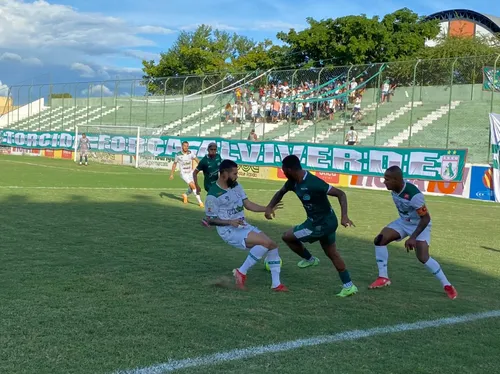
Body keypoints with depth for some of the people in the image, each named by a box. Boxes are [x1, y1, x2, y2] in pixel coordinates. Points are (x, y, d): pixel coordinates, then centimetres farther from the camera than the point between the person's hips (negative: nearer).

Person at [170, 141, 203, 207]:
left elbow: (197, 160, -16)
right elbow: (174, 164, 3)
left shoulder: (191, 153, -7)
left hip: (191, 173, 4)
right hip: (184, 174, -4)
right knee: (193, 186, -19)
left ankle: (185, 195, 42)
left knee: (191, 189, 9)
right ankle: (200, 201, -12)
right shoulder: (178, 155, -11)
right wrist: (172, 174, 7)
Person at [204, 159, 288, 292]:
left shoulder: (236, 186, 7)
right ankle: (241, 272, -13)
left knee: (273, 245, 2)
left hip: (244, 226, 8)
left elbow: (248, 204, 10)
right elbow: (210, 220, -11)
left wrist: (267, 209, -3)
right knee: (265, 242, -25)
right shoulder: (213, 195, -16)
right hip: (229, 231, -8)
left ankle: (276, 284, 9)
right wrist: (230, 222, -24)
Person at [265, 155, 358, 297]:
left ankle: (309, 259, 23)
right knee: (332, 254, 19)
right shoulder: (294, 182, -3)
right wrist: (269, 207, 0)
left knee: (287, 236, 1)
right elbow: (281, 192, 17)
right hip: (327, 221, 9)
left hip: (321, 224, -9)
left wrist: (344, 216, -38)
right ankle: (349, 286, 26)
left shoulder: (313, 183, -30)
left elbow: (340, 193, -28)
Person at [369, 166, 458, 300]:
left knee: (423, 257, -18)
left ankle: (447, 285, 0)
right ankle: (383, 278, 0)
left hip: (420, 224, -7)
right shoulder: (395, 188, -13)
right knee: (380, 240, -9)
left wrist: (413, 238, -32)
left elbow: (426, 218, -29)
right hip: (403, 221, 7)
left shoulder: (414, 195, -37)